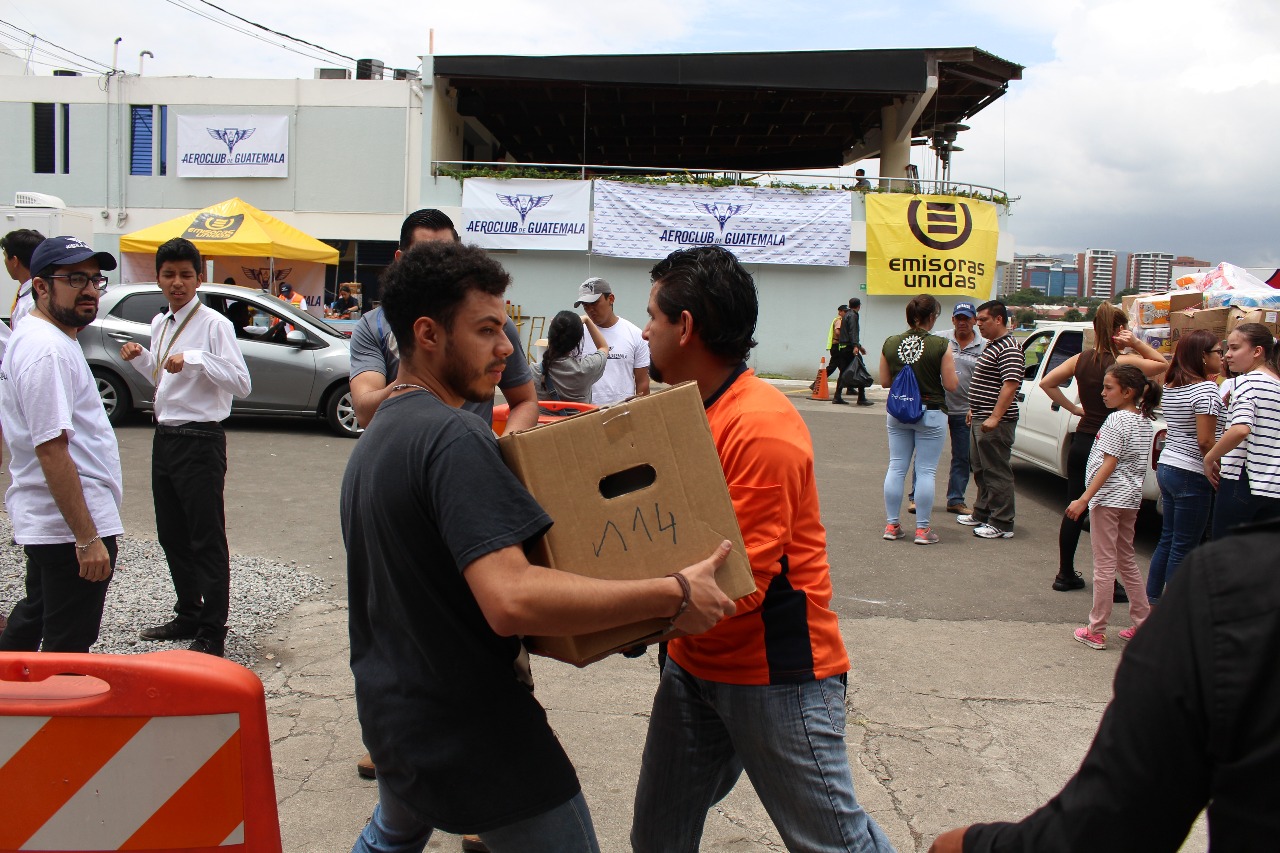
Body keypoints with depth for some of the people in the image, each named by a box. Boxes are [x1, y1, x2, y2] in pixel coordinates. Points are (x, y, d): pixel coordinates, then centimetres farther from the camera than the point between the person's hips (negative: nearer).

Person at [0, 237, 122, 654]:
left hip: (41, 521, 11)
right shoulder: (48, 349, -21)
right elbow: (51, 450, -26)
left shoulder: (36, 337, 13)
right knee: (68, 648, 0)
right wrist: (87, 538, -26)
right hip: (71, 524, -11)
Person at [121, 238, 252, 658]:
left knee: (207, 540, -1)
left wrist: (194, 359, -30)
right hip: (165, 436, 9)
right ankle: (188, 616, 32)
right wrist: (140, 358, 9)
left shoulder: (213, 324, -13)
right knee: (172, 536, 17)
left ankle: (212, 632, 8)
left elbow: (242, 383, -22)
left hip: (200, 440, -9)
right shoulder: (159, 324, 13)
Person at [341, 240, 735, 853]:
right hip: (473, 735, -10)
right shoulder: (453, 438, -24)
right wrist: (672, 596, -31)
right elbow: (512, 600, -36)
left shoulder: (372, 442, 7)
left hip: (390, 718, 10)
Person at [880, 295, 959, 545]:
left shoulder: (890, 344, -3)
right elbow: (951, 385, -10)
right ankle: (922, 529, 7)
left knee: (896, 468, 11)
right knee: (926, 471, 3)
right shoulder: (940, 346, -14)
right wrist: (950, 366, 8)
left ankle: (892, 525, 16)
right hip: (930, 414, -4)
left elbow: (885, 381, 5)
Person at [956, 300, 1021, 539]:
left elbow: (1010, 385, -24)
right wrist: (974, 410, 25)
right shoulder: (992, 345, 17)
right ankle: (982, 513, 29)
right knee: (981, 470, 18)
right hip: (980, 419, 11)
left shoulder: (1008, 349, -16)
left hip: (995, 423, -11)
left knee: (997, 472, -6)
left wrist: (994, 418, -27)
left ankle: (1001, 524, -1)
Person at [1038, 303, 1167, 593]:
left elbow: (1046, 383, 6)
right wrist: (1138, 343, -6)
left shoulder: (1080, 360, 1)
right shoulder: (1124, 362, -14)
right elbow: (1163, 364, -1)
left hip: (1082, 442, 6)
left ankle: (1066, 574, 20)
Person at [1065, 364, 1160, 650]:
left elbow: (1108, 465, -19)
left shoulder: (1117, 420, -15)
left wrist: (1084, 499, -20)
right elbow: (1141, 463, 15)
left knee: (1104, 564, -4)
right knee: (1127, 561, 18)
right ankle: (1142, 623, 22)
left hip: (1109, 498, -9)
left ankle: (1096, 631, 2)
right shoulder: (1146, 422, 11)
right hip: (1132, 498, 9)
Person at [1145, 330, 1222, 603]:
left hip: (1166, 466, 8)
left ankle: (1151, 599, 23)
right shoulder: (1206, 388, -16)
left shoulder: (1170, 387, 10)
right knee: (1183, 549, 1)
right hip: (1191, 474, -8)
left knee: (1167, 540, 17)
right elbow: (1205, 441, -21)